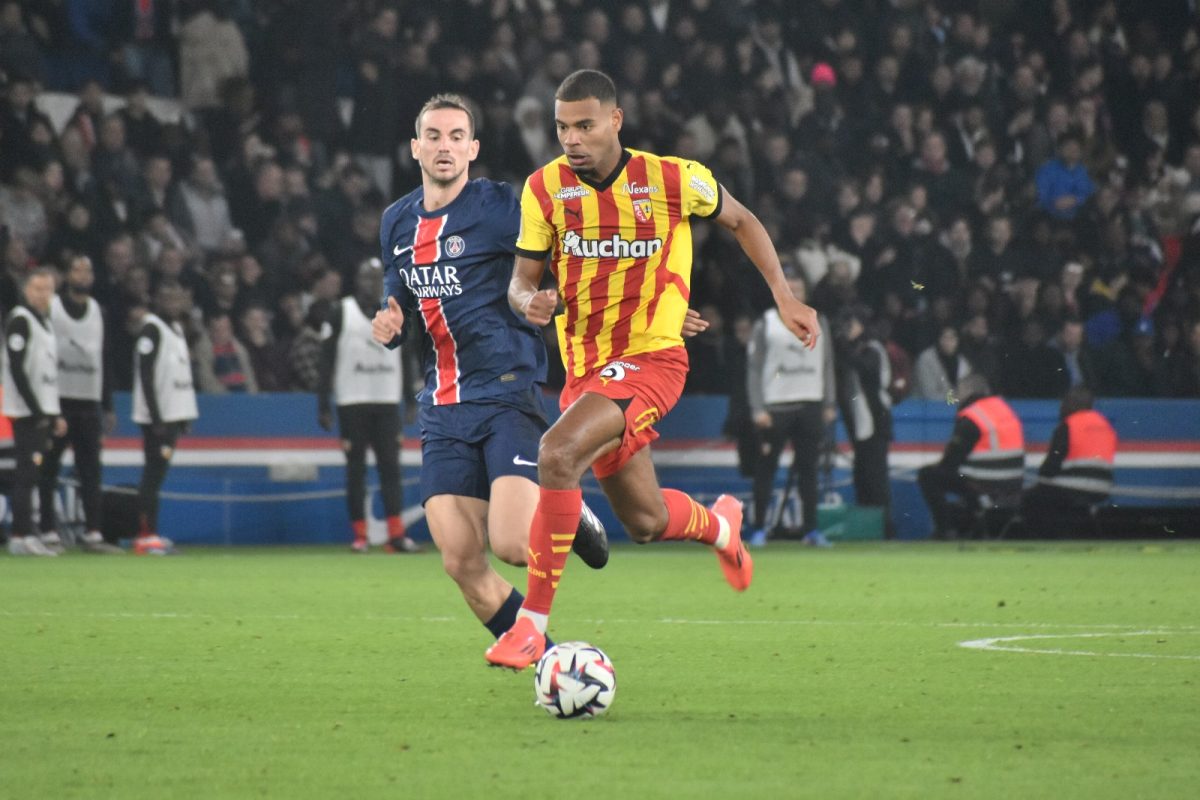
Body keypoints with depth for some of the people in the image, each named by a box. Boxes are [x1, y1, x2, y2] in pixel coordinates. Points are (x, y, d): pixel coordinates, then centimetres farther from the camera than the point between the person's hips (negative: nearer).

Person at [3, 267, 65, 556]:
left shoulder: (45, 323, 19)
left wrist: (55, 414, 18)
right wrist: (36, 410, -17)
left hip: (42, 411, 9)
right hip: (25, 411, -9)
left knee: (30, 474, 9)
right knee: (27, 472, -11)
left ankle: (27, 534, 11)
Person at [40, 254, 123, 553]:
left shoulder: (97, 311, 16)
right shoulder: (51, 307, -2)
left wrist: (107, 406, 16)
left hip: (90, 402, 5)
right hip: (57, 401, -5)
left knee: (91, 472, 1)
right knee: (49, 470, -1)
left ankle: (92, 533, 1)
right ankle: (49, 532, 2)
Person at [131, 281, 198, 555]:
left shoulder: (176, 327, 18)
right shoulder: (151, 329, -11)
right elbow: (146, 375, -16)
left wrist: (185, 415, 18)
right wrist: (156, 417, -19)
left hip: (173, 414, 9)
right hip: (156, 415, -9)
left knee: (158, 473, 9)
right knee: (153, 473, -9)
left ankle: (151, 534, 10)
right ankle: (146, 536, -9)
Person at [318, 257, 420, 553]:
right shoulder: (340, 313, 0)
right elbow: (326, 361, -1)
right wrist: (323, 406, -7)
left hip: (387, 403, 3)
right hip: (353, 403, -3)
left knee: (391, 467, -3)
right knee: (356, 469, 0)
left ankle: (396, 535, -7)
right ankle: (360, 536, 3)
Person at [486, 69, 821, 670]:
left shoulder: (674, 180, -10)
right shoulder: (544, 188, -3)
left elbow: (740, 221, 10)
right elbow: (521, 280, 4)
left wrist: (786, 299, 7)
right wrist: (529, 301, -21)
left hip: (651, 357, -5)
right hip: (584, 367, 5)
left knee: (558, 453, -30)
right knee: (645, 522, 16)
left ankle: (533, 622, -26)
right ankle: (719, 524, 53)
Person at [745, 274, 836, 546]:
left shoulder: (817, 322, 13)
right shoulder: (766, 324, 2)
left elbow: (827, 365, 15)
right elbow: (753, 368, 0)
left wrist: (830, 405, 8)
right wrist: (757, 409, -8)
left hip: (810, 405, 3)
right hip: (775, 406, -3)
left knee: (808, 467, 3)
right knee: (766, 467, -2)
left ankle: (810, 528, 6)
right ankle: (759, 528, 4)